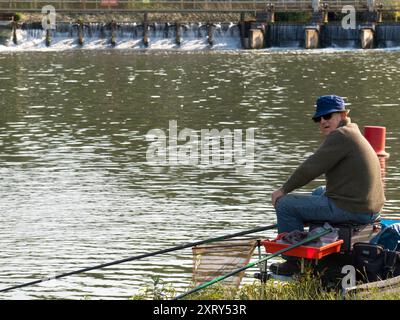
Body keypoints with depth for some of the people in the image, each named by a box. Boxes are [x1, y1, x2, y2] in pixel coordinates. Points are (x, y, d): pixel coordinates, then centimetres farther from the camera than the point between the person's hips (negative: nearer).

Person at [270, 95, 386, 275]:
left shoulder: (340, 136, -14)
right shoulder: (352, 134, 19)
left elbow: (311, 168, -16)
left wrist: (284, 190, -4)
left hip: (352, 209, -11)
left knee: (285, 204, -5)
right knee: (318, 193, 38)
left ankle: (293, 262, 3)